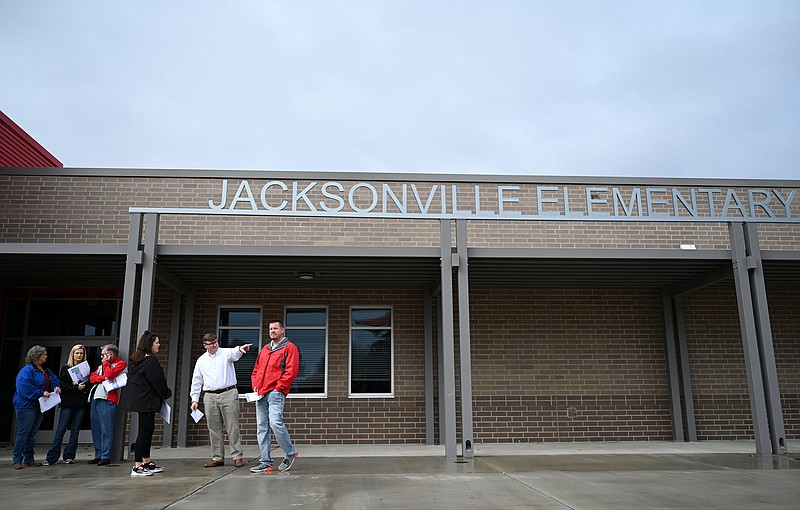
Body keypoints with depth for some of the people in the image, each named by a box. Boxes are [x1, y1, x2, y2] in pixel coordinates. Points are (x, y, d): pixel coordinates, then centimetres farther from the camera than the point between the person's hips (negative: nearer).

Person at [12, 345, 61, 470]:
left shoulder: (46, 371, 14)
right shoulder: (26, 370, -12)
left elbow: (55, 380, 23)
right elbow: (24, 387, -21)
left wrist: (56, 387, 0)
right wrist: (41, 393, -21)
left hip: (40, 406, 8)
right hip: (26, 406, -8)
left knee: (32, 433, 12)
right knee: (23, 432, -6)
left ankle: (29, 459, 18)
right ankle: (17, 460, 0)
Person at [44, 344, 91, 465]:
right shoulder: (65, 368, 9)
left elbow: (90, 384, 3)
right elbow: (63, 385, -1)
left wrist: (81, 385, -14)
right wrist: (77, 388, -12)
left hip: (81, 404, 1)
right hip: (67, 403, -1)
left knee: (75, 431, 3)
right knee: (61, 430, -6)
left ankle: (69, 456, 9)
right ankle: (51, 457, -3)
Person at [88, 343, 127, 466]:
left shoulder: (121, 363, 0)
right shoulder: (102, 364, 25)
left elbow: (110, 375, -15)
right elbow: (92, 377, 14)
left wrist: (105, 363, -1)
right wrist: (102, 378, -6)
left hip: (107, 399, -8)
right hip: (95, 398, 8)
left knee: (106, 429, -8)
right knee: (95, 429, 10)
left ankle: (106, 457, -5)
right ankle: (98, 455, 16)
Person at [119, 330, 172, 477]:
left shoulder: (135, 360, 13)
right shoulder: (150, 362, -18)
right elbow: (158, 382, -15)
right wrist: (167, 394, 4)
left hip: (137, 399, 10)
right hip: (147, 401, -10)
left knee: (148, 429, 16)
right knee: (145, 431, -6)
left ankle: (147, 462, 23)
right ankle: (137, 467, -4)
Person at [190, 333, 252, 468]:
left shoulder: (226, 353, 1)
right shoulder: (201, 360, 13)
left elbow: (234, 353, -23)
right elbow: (196, 381, 17)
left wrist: (240, 349, -47)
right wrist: (195, 399, 10)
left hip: (228, 394, -4)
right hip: (209, 396, 4)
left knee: (232, 427, -3)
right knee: (214, 429, 8)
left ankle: (237, 456, 2)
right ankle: (217, 458, 17)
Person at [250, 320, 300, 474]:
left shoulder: (289, 347, 1)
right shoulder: (264, 349, 23)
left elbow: (291, 370, -8)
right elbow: (256, 370, 26)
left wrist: (278, 387, -12)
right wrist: (255, 385, 9)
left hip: (276, 393, -7)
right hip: (260, 394, 7)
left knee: (275, 423, -20)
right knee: (262, 428, 3)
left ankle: (290, 453, 0)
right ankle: (265, 462, 7)